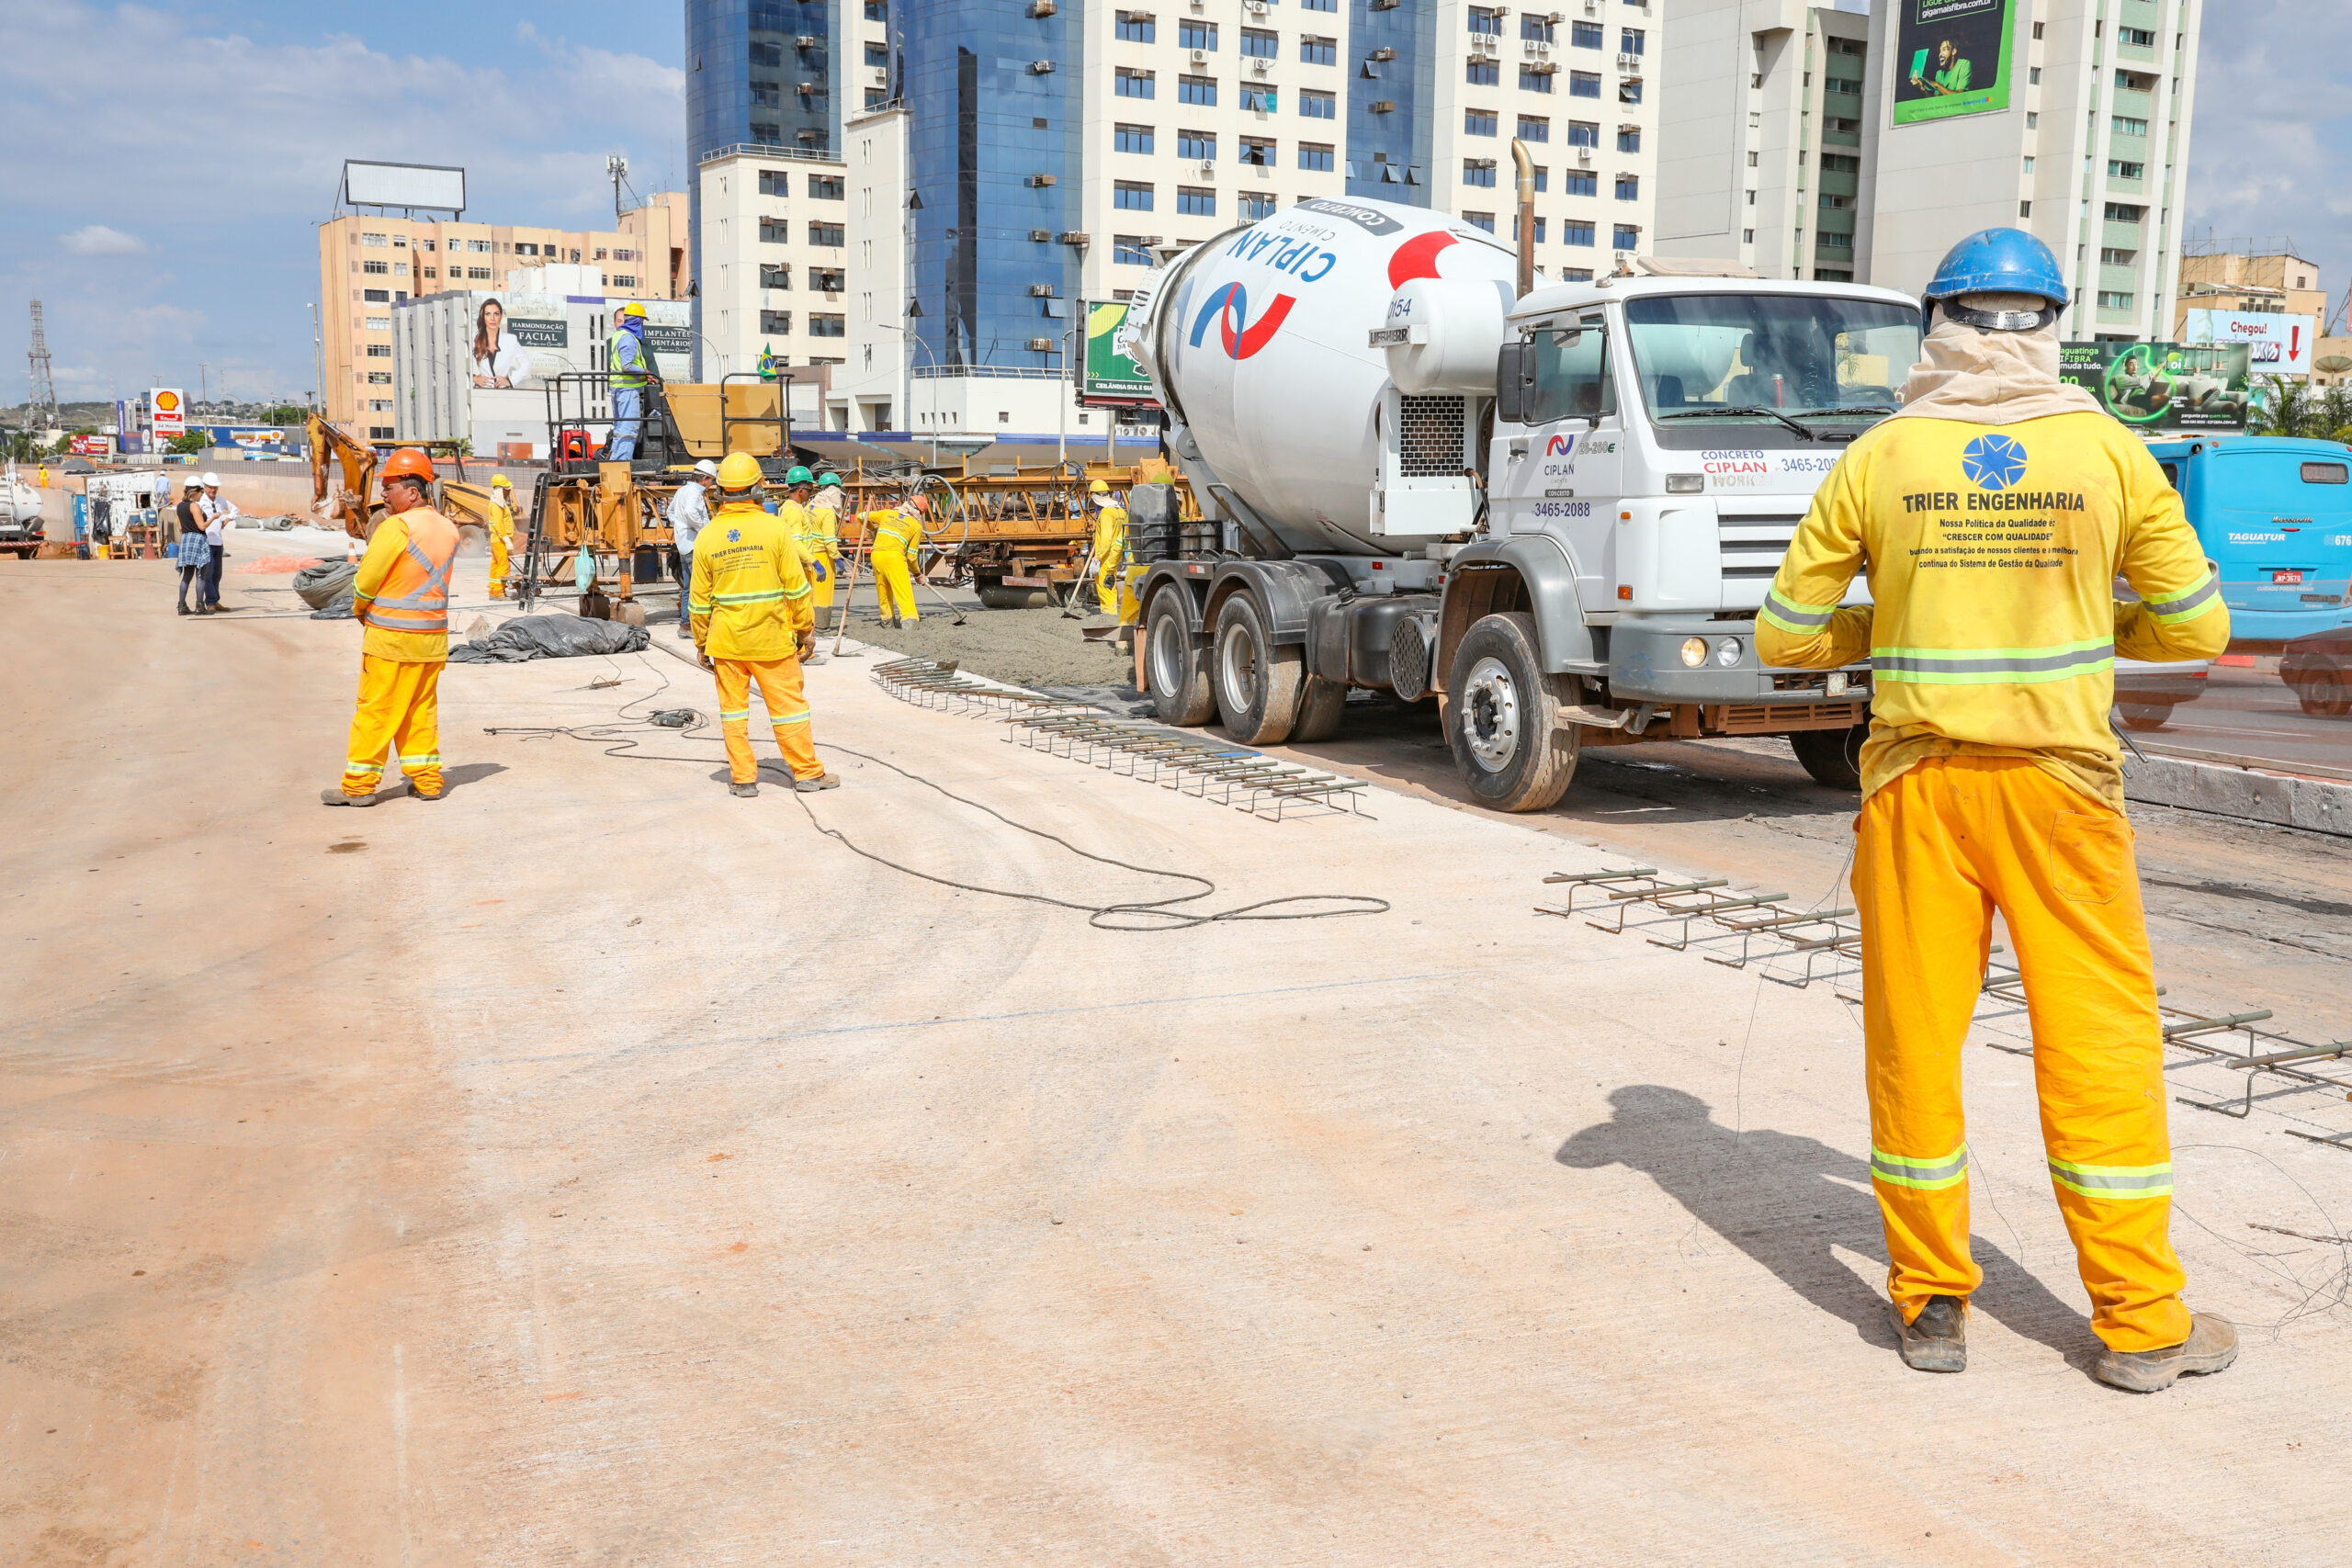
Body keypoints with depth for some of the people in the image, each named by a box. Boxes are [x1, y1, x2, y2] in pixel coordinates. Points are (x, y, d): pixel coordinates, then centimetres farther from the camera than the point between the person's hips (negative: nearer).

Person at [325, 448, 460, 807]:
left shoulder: (396, 527, -15)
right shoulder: (448, 529, 7)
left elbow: (365, 583, -11)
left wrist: (360, 610, 7)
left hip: (391, 636, -7)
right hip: (433, 636, 7)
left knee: (375, 711, 1)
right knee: (422, 709, 14)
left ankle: (359, 785, 7)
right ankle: (427, 779, 15)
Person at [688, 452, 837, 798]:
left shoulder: (706, 536, -1)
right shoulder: (774, 527, -8)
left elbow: (700, 599, 3)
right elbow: (796, 587, -7)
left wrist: (701, 644, 12)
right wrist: (806, 630, 3)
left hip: (726, 641, 2)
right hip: (772, 639, -2)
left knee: (733, 709, 10)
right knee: (788, 705, 7)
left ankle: (743, 778, 12)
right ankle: (808, 773, 14)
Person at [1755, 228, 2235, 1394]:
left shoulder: (1878, 460, -2)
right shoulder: (2107, 451, -2)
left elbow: (1786, 636, 1)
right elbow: (2195, 627, 4)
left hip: (1916, 782, 0)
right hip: (2057, 780, 0)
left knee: (1914, 1036, 9)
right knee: (2099, 1040, 8)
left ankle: (1931, 1304, 18)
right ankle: (2141, 1320, 17)